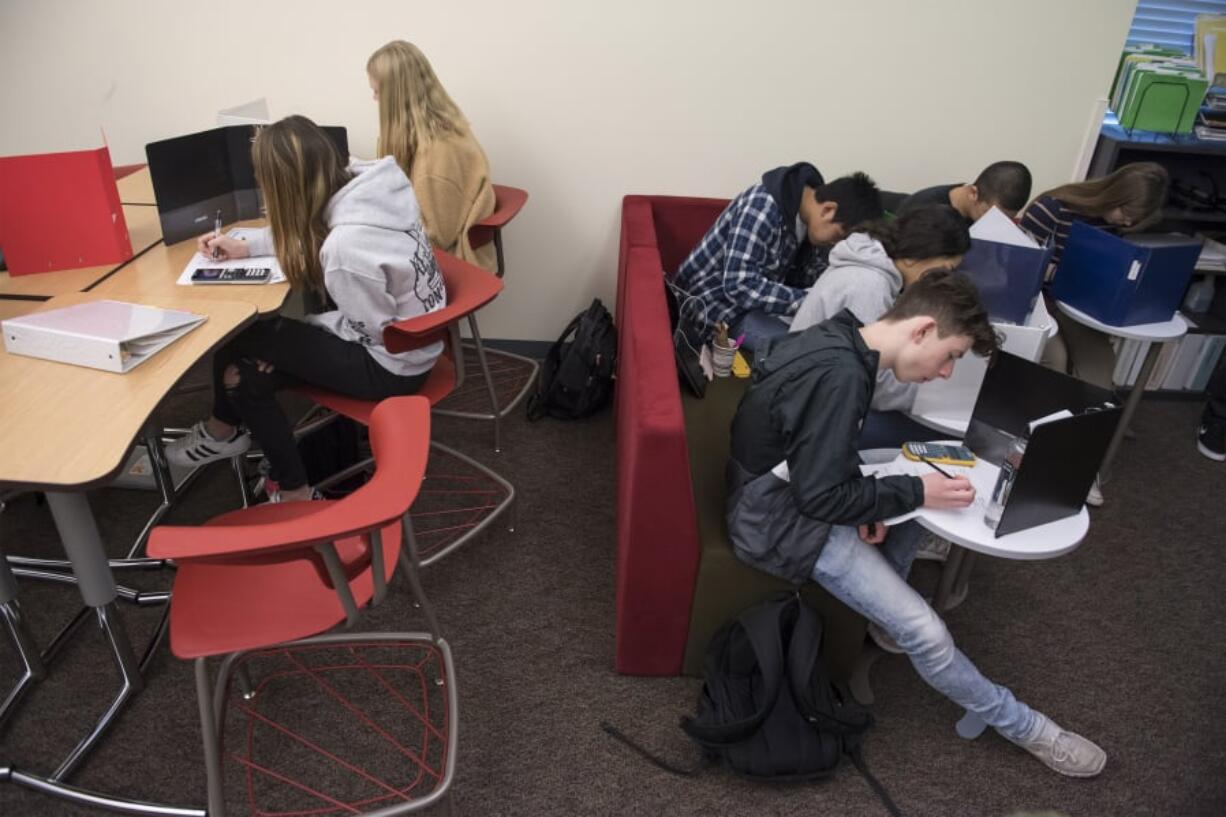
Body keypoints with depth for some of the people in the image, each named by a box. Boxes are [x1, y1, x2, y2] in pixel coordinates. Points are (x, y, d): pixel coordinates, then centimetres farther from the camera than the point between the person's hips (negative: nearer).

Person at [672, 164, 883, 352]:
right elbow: (740, 286, -33)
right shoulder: (763, 208, -28)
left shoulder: (806, 211, -3)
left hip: (760, 295, 9)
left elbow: (807, 270, 7)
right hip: (716, 302, -9)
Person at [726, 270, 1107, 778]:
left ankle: (881, 607, 30)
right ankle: (1024, 727, 14)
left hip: (791, 486, 9)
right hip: (779, 519, -9)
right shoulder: (839, 374, -28)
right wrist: (916, 493, -15)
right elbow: (820, 497, -25)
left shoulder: (841, 343, 2)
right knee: (925, 633, -9)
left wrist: (871, 503, -4)